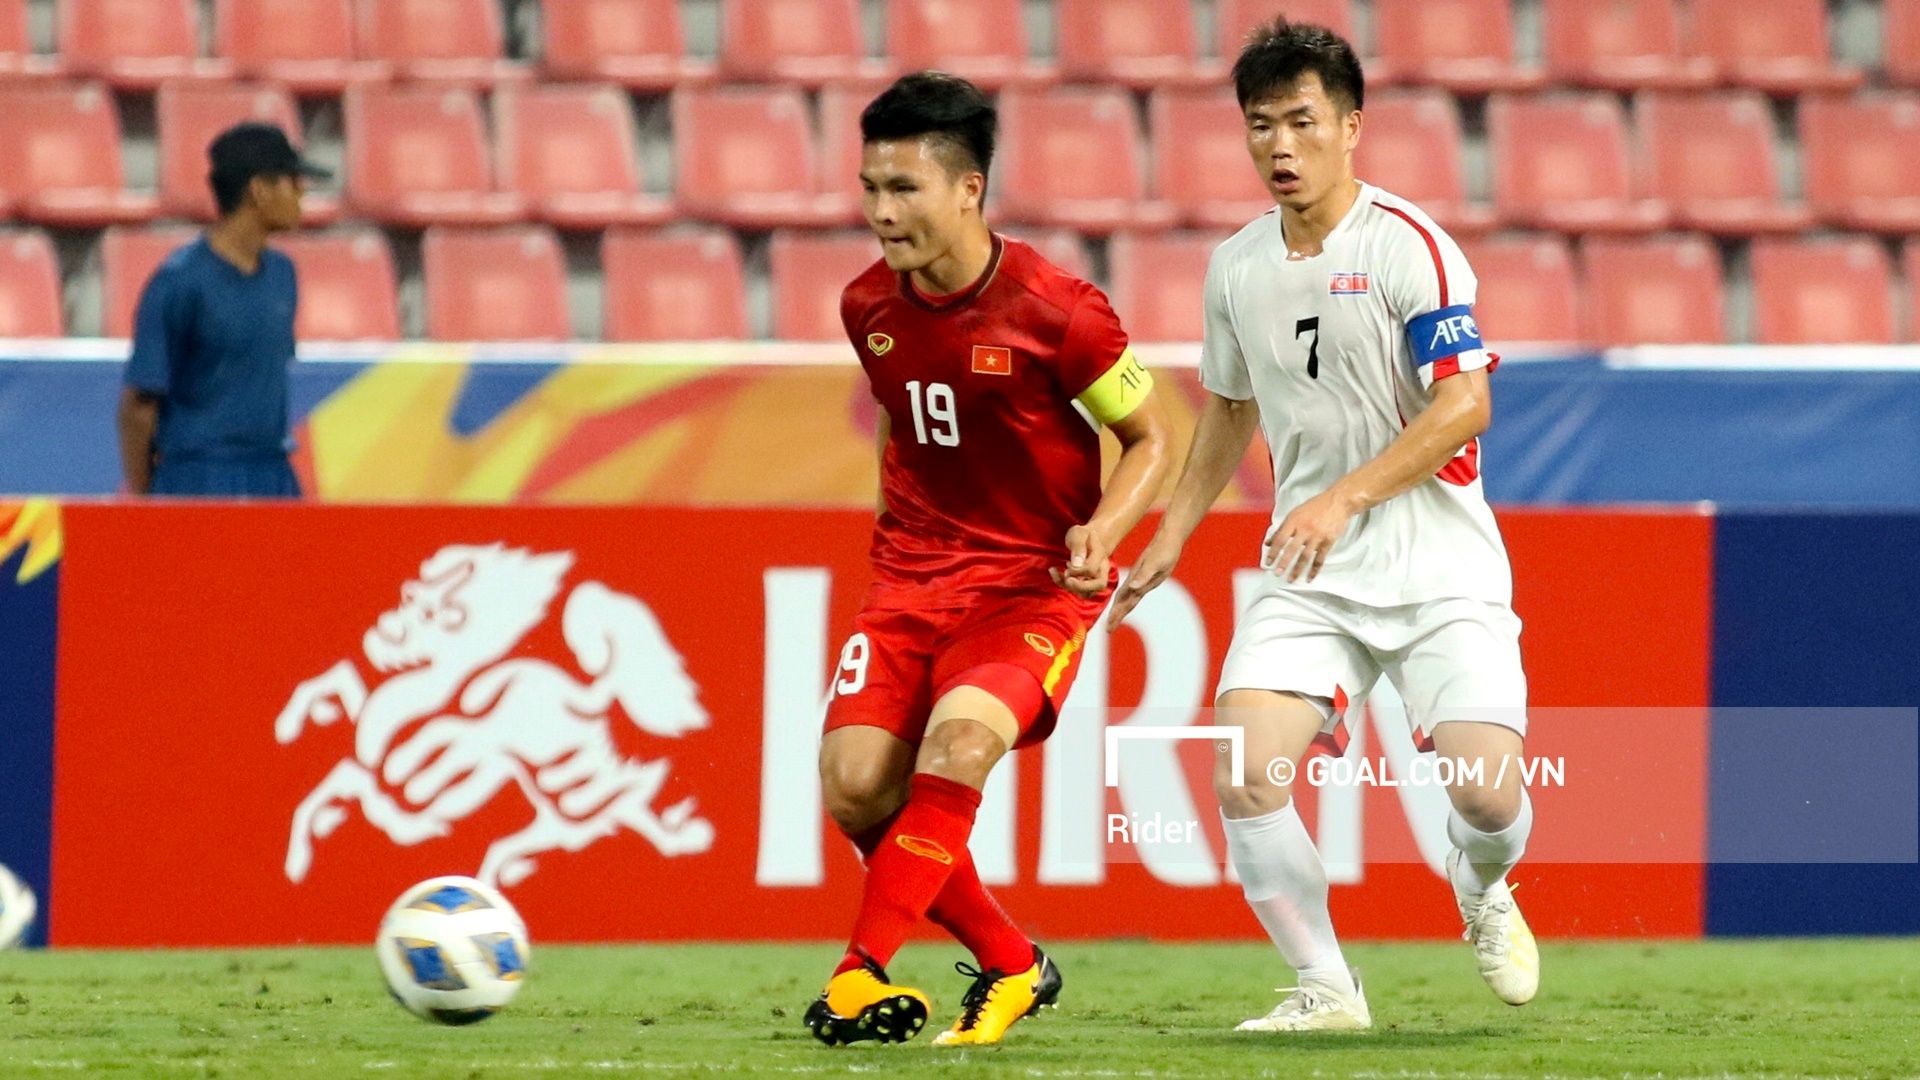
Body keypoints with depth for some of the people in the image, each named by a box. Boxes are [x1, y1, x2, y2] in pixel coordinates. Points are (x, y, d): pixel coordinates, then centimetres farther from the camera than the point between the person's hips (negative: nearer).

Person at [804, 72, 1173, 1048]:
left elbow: (1152, 438, -4)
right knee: (855, 784, -14)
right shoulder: (870, 307, 2)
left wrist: (1100, 532, -20)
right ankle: (1012, 965, 6)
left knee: (959, 740, -31)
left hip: (1035, 584, -5)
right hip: (910, 579, 5)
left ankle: (862, 973, -25)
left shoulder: (1052, 310, -14)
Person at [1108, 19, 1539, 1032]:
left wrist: (1346, 498, -25)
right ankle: (1325, 987, 0)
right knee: (1244, 776, -17)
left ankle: (1482, 894, 23)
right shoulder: (1236, 266, 7)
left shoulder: (1407, 246, -11)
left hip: (1438, 566, -4)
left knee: (1487, 795, -15)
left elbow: (1464, 405, -18)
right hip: (1310, 575, 4)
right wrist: (1173, 532, 21)